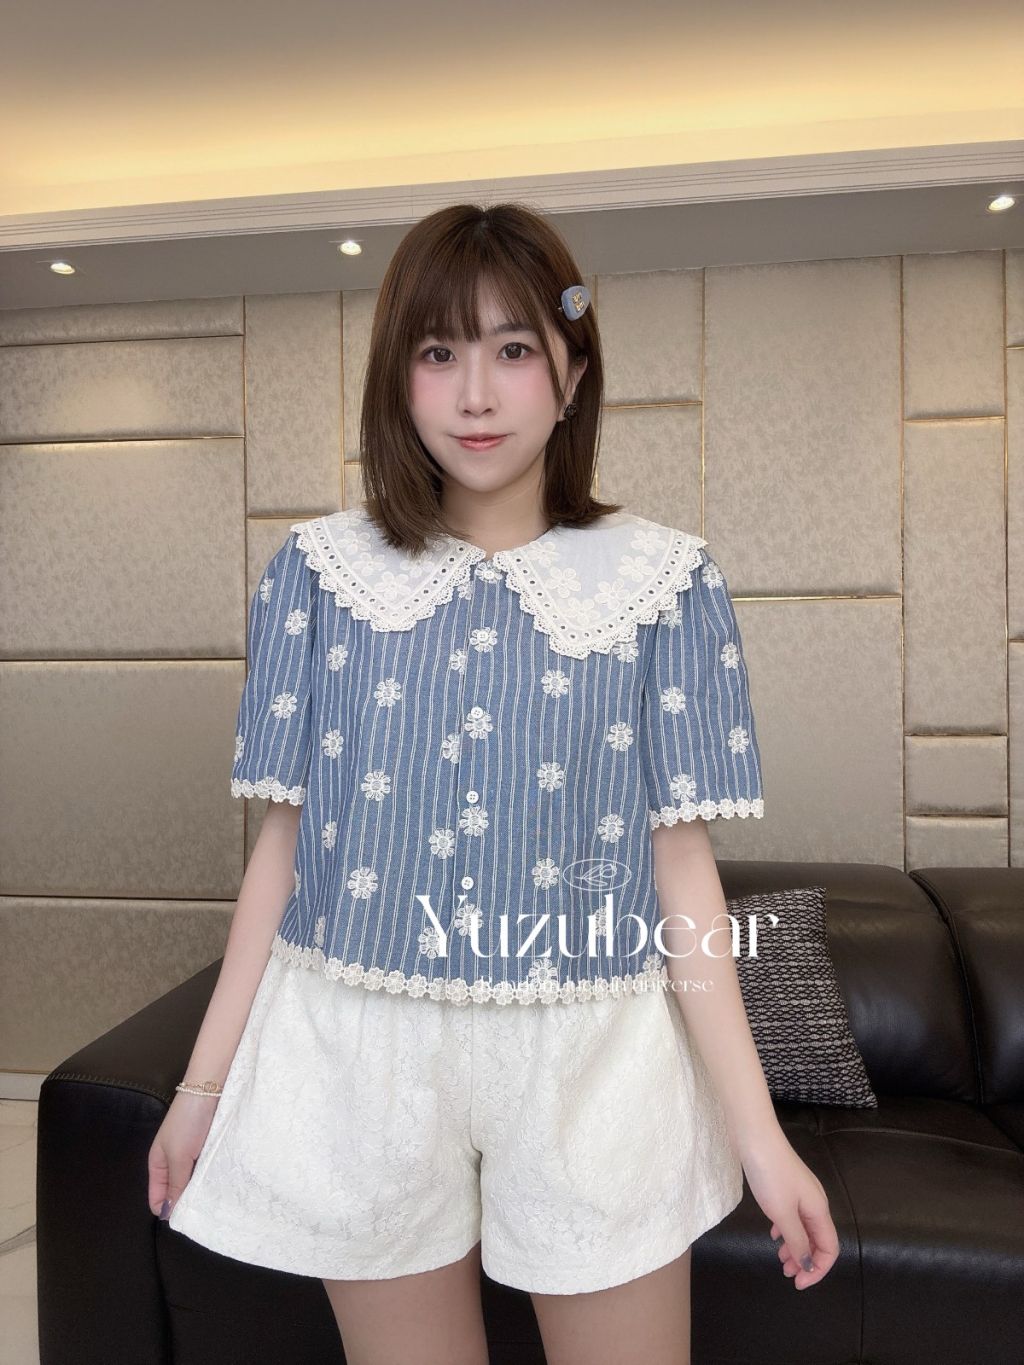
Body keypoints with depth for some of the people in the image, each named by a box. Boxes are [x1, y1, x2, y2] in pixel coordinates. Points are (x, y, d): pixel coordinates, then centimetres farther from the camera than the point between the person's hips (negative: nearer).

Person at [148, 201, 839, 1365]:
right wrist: (207, 1079, 5)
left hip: (588, 1057, 0)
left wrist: (757, 1130, -5)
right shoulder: (319, 569, -1)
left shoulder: (660, 580, -4)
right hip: (362, 1054, 1)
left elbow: (682, 861, -4)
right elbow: (285, 839, 2)